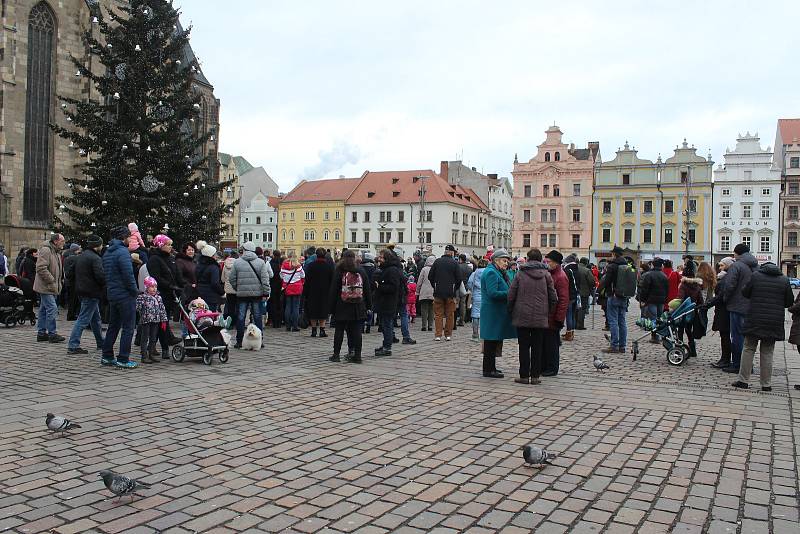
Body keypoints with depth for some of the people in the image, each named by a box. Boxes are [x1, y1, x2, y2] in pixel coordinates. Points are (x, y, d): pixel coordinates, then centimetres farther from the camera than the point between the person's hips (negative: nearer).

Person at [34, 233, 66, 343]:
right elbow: (41, 268, -21)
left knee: (44, 309, 14)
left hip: (51, 287, 10)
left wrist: (61, 281, 13)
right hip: (45, 287, -10)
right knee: (52, 309, -12)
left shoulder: (57, 252, 18)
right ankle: (52, 334, -8)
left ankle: (41, 333, 20)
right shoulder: (45, 250, -13)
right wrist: (52, 281, -19)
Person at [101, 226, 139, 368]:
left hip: (112, 294, 9)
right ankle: (123, 359, 0)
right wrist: (135, 291, -10)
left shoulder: (107, 253, 14)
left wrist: (110, 289, 18)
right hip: (125, 295, -9)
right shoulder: (122, 252, -15)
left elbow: (106, 274, 18)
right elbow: (128, 275, -21)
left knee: (113, 326, 17)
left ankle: (107, 356, 22)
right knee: (128, 327, -2)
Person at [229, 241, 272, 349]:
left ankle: (239, 341, 9)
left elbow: (232, 279, 2)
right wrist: (266, 292, -3)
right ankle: (259, 340, 9)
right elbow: (265, 279, -6)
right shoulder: (261, 262, -1)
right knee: (257, 317, 8)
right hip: (257, 293, 0)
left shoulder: (237, 262, -1)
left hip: (242, 294, 0)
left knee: (241, 317, 6)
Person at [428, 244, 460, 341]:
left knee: (438, 314, 6)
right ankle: (448, 335, 11)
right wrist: (454, 288, 10)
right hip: (450, 293, -1)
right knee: (449, 315, 8)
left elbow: (430, 276, 3)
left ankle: (438, 335, 2)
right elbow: (459, 278, -5)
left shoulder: (437, 262, 1)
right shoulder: (454, 263, -5)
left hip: (438, 293, 1)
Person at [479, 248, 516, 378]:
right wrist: (509, 294, -18)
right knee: (491, 342, -5)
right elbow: (493, 293, -22)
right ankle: (488, 369, -1)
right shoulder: (491, 273, -13)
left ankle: (491, 367, 22)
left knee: (494, 341, 14)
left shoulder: (499, 273, 20)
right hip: (492, 313, -10)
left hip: (498, 312, 10)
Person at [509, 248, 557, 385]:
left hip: (522, 317, -1)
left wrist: (512, 312, 10)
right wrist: (547, 311, 15)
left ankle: (524, 376, 6)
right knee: (537, 347, 8)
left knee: (524, 347, 5)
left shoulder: (520, 274, -3)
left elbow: (511, 296, -4)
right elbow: (554, 298, 1)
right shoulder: (546, 274, 1)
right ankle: (535, 376, 9)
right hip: (541, 318, 1)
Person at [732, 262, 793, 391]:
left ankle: (743, 380, 7)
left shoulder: (755, 275, -3)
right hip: (774, 322, 1)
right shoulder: (784, 280, 2)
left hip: (754, 321, -1)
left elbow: (745, 293, 5)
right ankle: (766, 384, 10)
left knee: (748, 349, 8)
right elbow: (789, 302, 7)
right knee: (767, 353, 8)